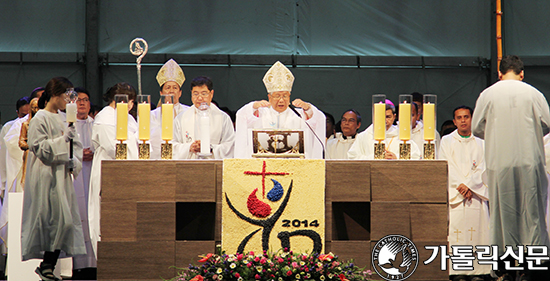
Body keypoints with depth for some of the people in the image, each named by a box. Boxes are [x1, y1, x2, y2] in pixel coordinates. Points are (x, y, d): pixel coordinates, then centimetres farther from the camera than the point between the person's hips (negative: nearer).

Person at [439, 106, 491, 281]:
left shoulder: (480, 143, 15)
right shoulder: (447, 141, 12)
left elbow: (483, 168, 5)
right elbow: (446, 167, 2)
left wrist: (469, 185, -11)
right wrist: (460, 186, -10)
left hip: (477, 193, 1)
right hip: (454, 193, -1)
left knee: (477, 228, -8)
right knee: (455, 229, -12)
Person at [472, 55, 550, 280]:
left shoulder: (487, 94, -1)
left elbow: (476, 128, 4)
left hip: (499, 162, 1)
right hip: (529, 159, -1)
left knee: (502, 211, 5)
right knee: (531, 211, 5)